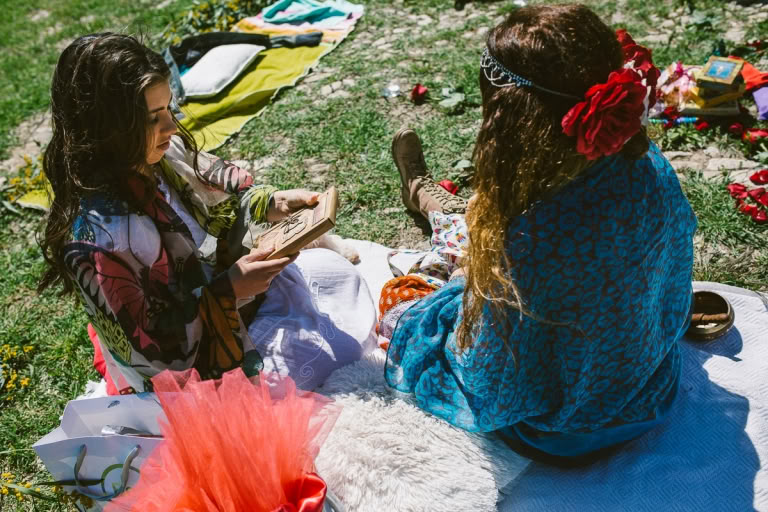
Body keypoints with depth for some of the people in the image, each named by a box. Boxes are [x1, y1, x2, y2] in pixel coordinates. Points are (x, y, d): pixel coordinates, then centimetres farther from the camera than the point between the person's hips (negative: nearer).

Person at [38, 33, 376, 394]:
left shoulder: (160, 152, -15)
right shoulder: (98, 237, -36)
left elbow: (218, 192, 3)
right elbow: (155, 349, -28)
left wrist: (271, 203, -15)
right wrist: (231, 289, -30)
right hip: (195, 361, -7)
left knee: (336, 270, 17)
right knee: (347, 336, -4)